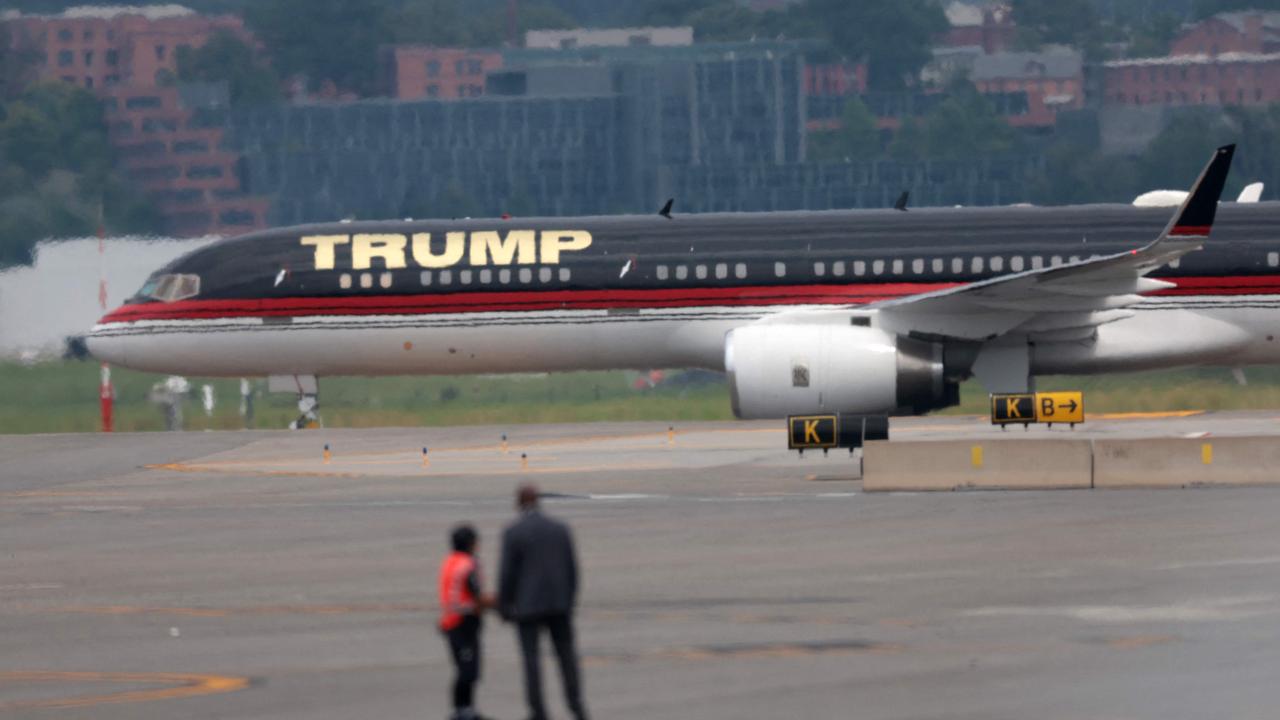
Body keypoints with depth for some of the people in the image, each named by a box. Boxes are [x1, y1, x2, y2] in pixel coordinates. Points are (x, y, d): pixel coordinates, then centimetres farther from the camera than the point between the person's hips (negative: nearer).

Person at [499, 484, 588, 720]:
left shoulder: (513, 533, -9)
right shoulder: (560, 529, 3)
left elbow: (507, 574, -9)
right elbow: (572, 570, 5)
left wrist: (503, 607, 1)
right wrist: (569, 601, 15)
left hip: (527, 604, -3)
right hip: (558, 603, 3)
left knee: (531, 657, 2)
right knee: (566, 654, 11)